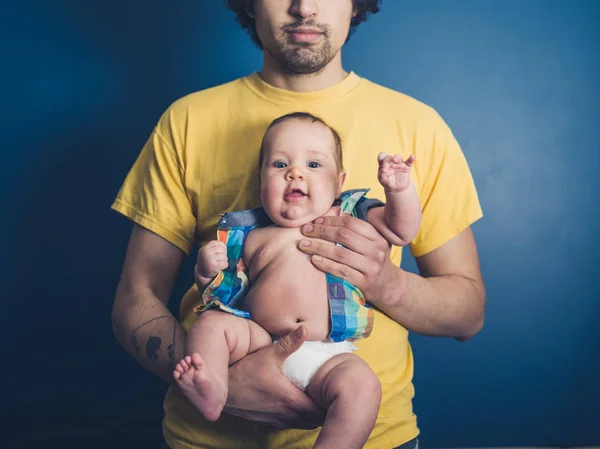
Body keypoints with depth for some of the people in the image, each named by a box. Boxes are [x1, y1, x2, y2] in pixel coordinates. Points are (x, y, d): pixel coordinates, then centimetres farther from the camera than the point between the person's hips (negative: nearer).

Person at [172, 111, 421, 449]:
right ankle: (212, 392, -31)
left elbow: (402, 230, 6)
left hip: (329, 355, -2)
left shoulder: (351, 218, 13)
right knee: (211, 324, -15)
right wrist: (208, 269, -2)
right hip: (260, 342, 2)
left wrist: (400, 190, -12)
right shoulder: (251, 236, 16)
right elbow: (220, 287, 20)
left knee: (362, 386, -29)